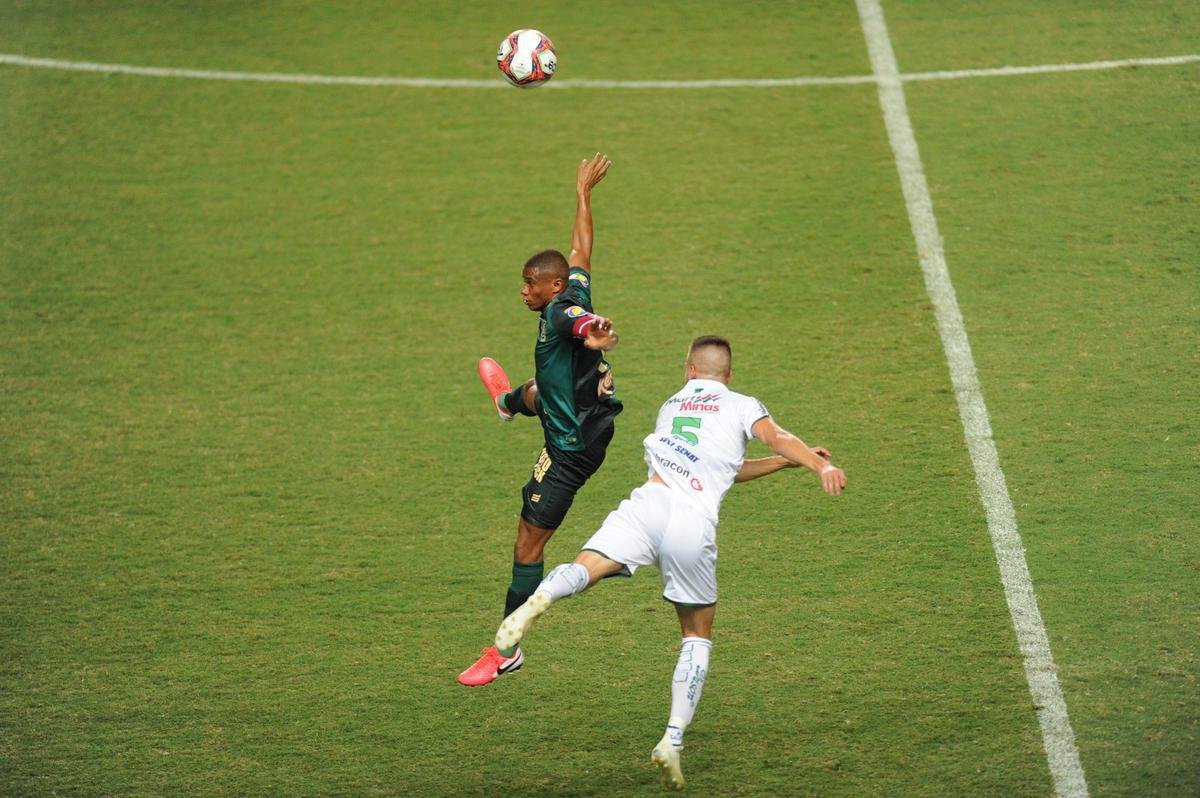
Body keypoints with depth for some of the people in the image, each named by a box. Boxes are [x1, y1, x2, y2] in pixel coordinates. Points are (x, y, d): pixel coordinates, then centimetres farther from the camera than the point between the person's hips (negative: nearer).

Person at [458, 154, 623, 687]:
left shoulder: (561, 313, -27)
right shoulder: (576, 290, -2)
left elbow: (581, 321, -52)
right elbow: (582, 248, 17)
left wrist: (593, 334, -76)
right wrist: (583, 194, 29)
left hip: (571, 448, -10)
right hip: (591, 418, 10)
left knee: (528, 542, -7)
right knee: (538, 391, 44)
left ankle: (507, 649, -2)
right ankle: (510, 402, 85)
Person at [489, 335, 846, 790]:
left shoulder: (669, 407, 34)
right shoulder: (741, 406, 21)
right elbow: (774, 437, -2)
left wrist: (787, 462, 45)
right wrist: (820, 466, -15)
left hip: (648, 503, 2)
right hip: (694, 525, -2)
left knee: (586, 568, -19)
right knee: (698, 633, 14)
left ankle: (540, 599, -55)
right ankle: (673, 740, 1)